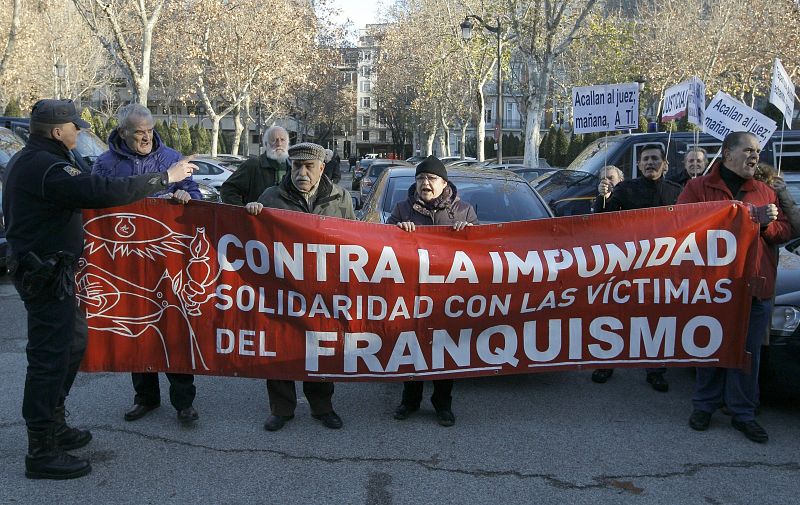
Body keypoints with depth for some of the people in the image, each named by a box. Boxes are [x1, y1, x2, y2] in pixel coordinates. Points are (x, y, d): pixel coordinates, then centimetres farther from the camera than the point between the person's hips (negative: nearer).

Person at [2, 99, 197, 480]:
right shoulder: (47, 168, -22)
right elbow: (104, 192, -32)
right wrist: (165, 178, -25)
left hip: (37, 268, 11)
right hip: (47, 274, -11)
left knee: (72, 340, 21)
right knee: (50, 356, -5)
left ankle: (50, 424, 33)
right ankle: (42, 452, 4)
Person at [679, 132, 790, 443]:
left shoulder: (766, 193, 15)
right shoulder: (698, 188, 4)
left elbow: (785, 232, 15)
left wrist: (767, 223, -8)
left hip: (755, 288, 3)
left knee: (748, 353, 6)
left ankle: (743, 413, 17)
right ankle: (704, 406, 22)